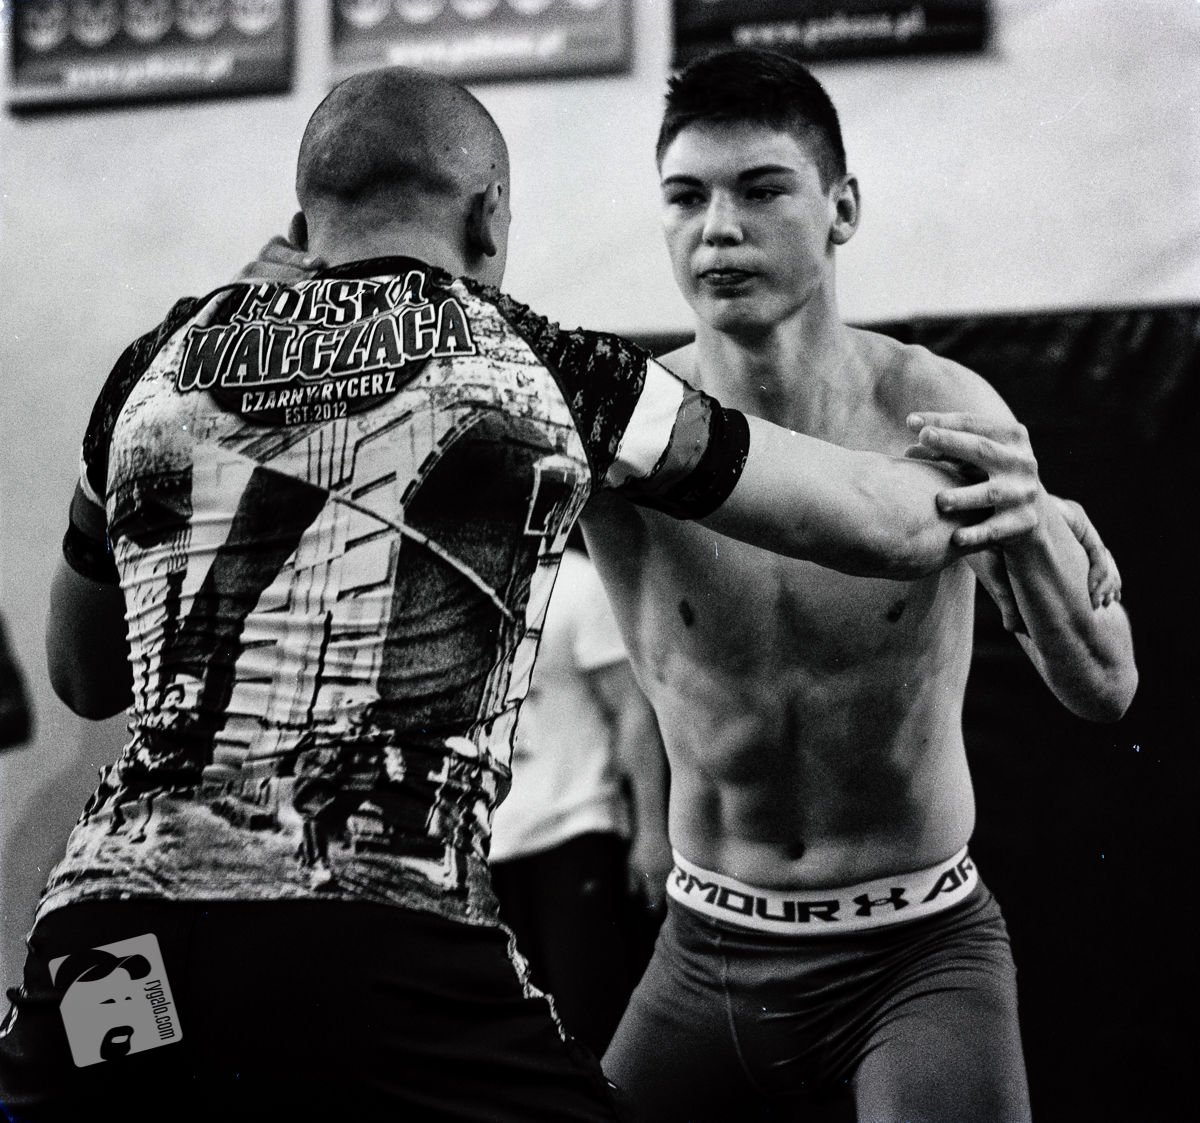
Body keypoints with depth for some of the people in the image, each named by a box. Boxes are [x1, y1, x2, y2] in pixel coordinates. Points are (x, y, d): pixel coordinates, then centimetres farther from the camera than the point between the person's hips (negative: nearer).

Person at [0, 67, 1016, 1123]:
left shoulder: (163, 362, 18)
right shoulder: (540, 369, 10)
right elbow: (874, 523, 18)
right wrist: (975, 503, 40)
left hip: (102, 924, 3)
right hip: (390, 947, -3)